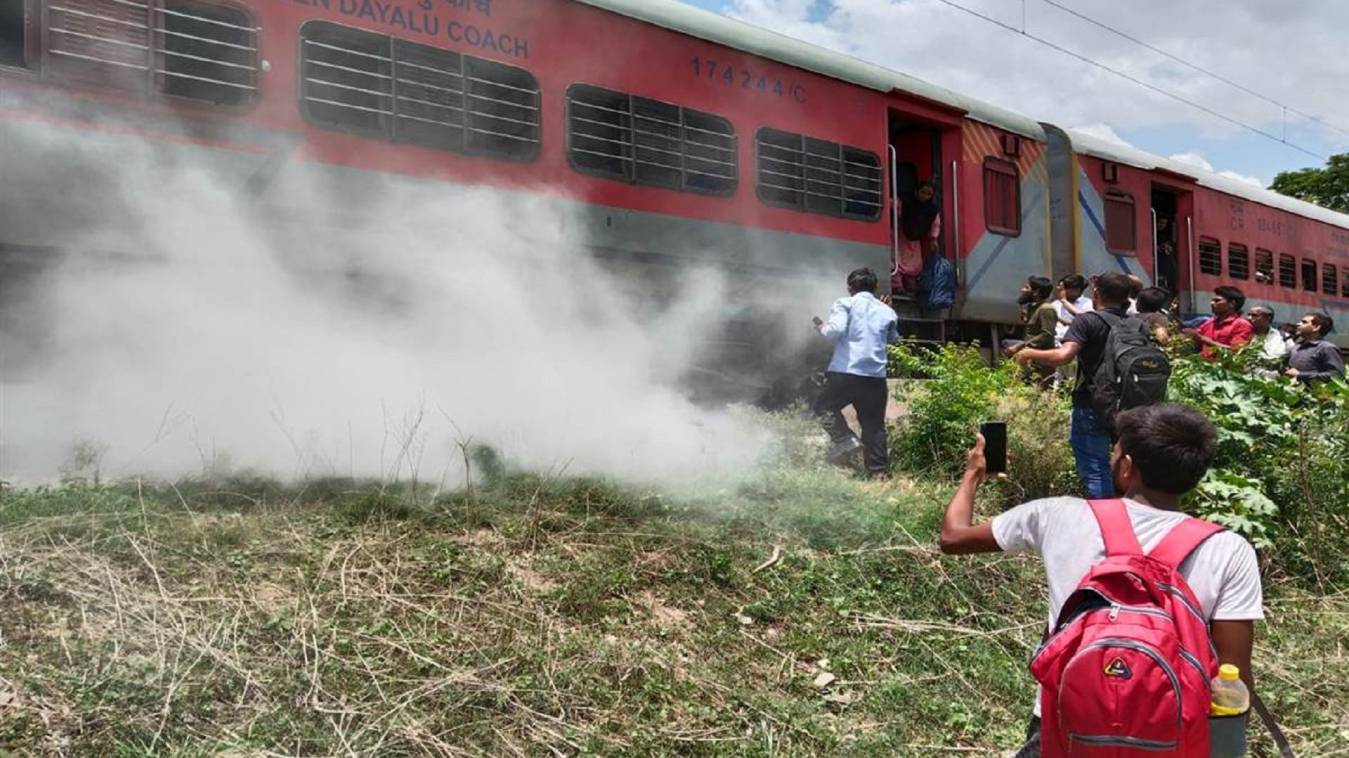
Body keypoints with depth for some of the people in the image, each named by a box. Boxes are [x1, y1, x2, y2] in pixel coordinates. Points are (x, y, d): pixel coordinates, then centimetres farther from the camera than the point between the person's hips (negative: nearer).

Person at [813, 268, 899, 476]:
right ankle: (878, 470, 7)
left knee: (824, 406, 16)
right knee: (874, 425, 9)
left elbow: (835, 330, -14)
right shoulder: (887, 311, 13)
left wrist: (822, 328, 5)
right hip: (876, 376, 4)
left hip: (845, 371, -4)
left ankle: (844, 438, -4)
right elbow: (893, 338, 28)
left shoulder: (845, 304, 1)